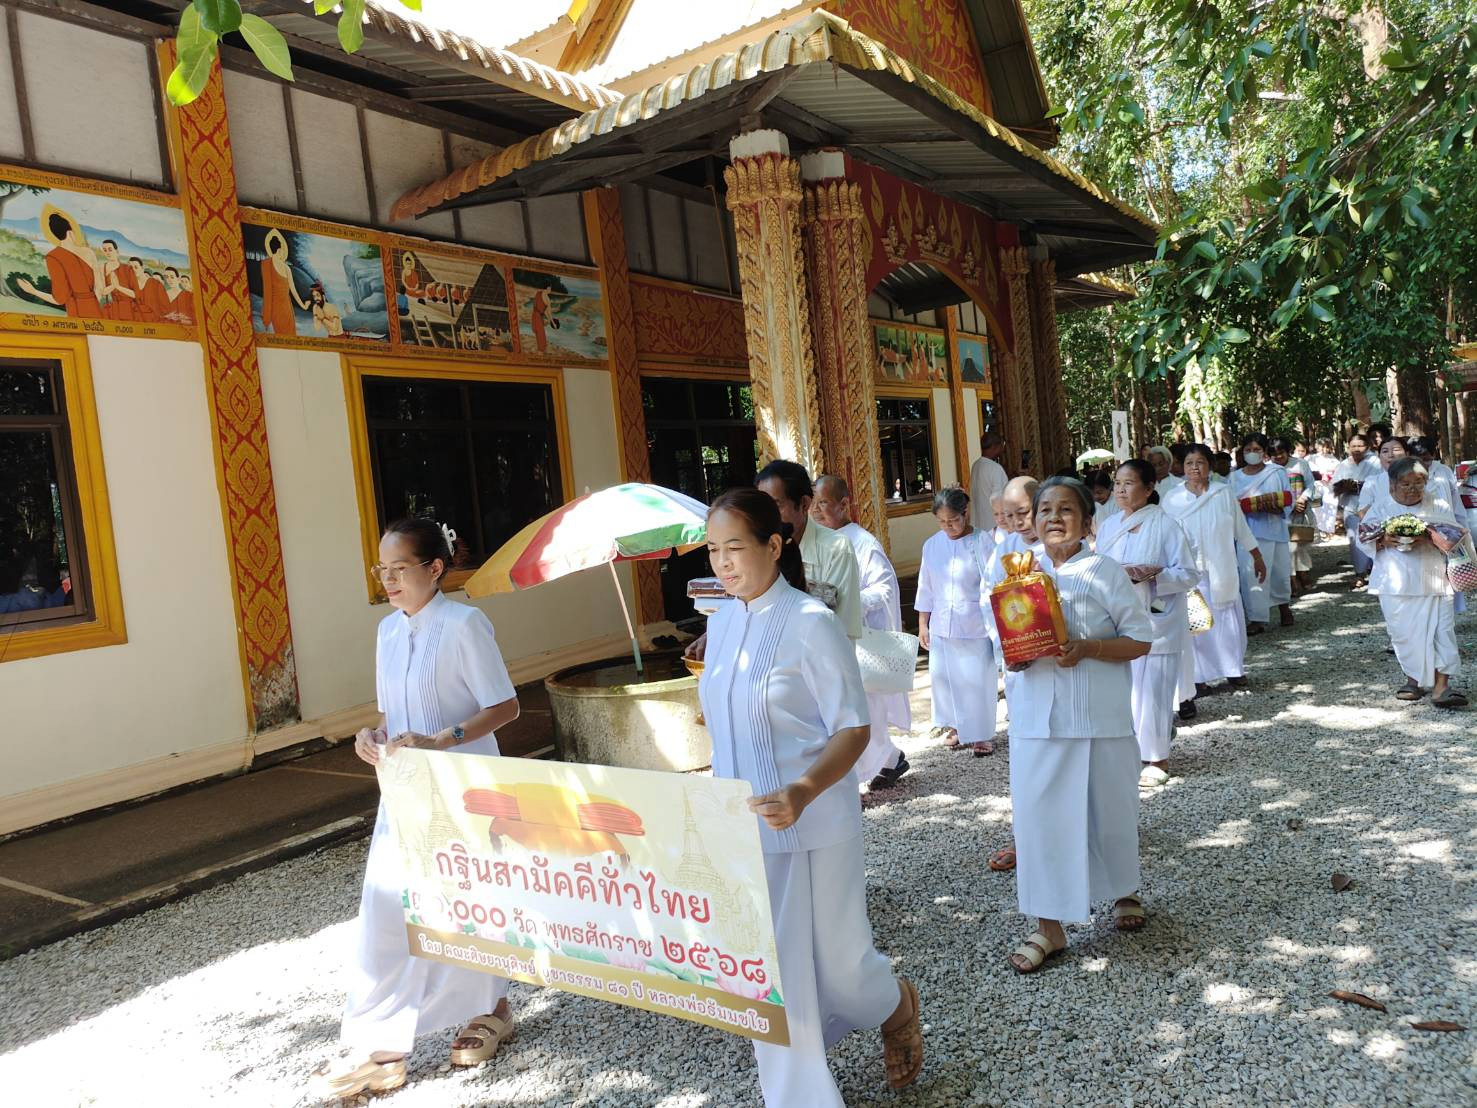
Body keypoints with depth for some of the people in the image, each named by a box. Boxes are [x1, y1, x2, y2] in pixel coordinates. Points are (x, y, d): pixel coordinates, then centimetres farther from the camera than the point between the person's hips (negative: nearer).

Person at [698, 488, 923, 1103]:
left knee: (834, 960, 11)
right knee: (771, 976, 11)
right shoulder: (721, 620, 4)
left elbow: (853, 729, -14)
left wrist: (802, 792, -31)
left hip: (810, 826, -5)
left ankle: (897, 1006, 45)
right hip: (743, 824, 6)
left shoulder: (811, 623, -16)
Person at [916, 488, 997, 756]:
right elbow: (925, 588, 10)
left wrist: (992, 622, -14)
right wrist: (922, 624, 10)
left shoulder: (981, 543, -11)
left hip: (974, 626, -4)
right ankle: (957, 726, 30)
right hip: (941, 626, 5)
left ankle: (981, 734, 19)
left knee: (977, 681, 2)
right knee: (943, 677, 10)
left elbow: (990, 586, -10)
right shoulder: (932, 545, 3)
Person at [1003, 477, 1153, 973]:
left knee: (1108, 807, 11)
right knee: (1038, 813, 1)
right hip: (1037, 717, 3)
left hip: (1098, 715, -2)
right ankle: (1049, 926, 14)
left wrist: (1087, 648, -19)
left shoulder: (1105, 572, -4)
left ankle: (1124, 891, 40)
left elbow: (1140, 640, -4)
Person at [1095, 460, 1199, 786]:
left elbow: (1189, 574, -8)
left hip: (1156, 622, -4)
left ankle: (1157, 758, 16)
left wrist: (1151, 576, -23)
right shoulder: (1108, 526, 6)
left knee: (1152, 690, 0)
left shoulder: (1165, 525, -9)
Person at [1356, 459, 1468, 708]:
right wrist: (1384, 540, -17)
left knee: (1441, 631, -7)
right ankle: (1414, 680, 22)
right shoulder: (1380, 508, 5)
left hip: (1433, 582, 0)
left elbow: (1456, 536, 2)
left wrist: (1430, 538, -17)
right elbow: (1364, 540, 3)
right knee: (1404, 633, 6)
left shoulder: (1438, 506, 5)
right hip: (1396, 585, 0)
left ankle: (1441, 685, -7)